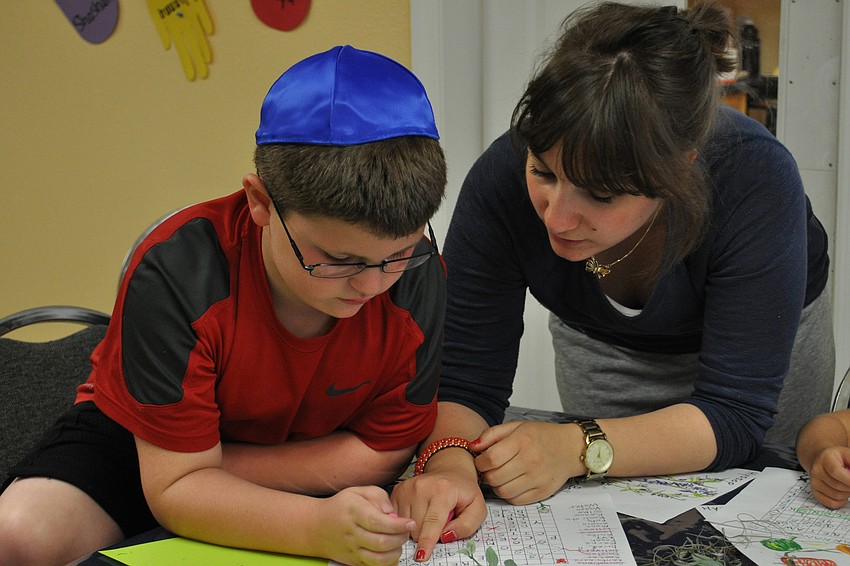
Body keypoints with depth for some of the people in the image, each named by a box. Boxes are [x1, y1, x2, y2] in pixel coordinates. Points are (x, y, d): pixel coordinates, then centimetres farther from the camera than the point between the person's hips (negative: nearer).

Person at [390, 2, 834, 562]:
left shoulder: (754, 178, -41)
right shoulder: (503, 178, -36)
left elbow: (735, 413, -37)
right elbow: (464, 379, -30)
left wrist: (578, 447, -51)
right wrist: (451, 463, -52)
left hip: (762, 347, 0)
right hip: (602, 348, 1)